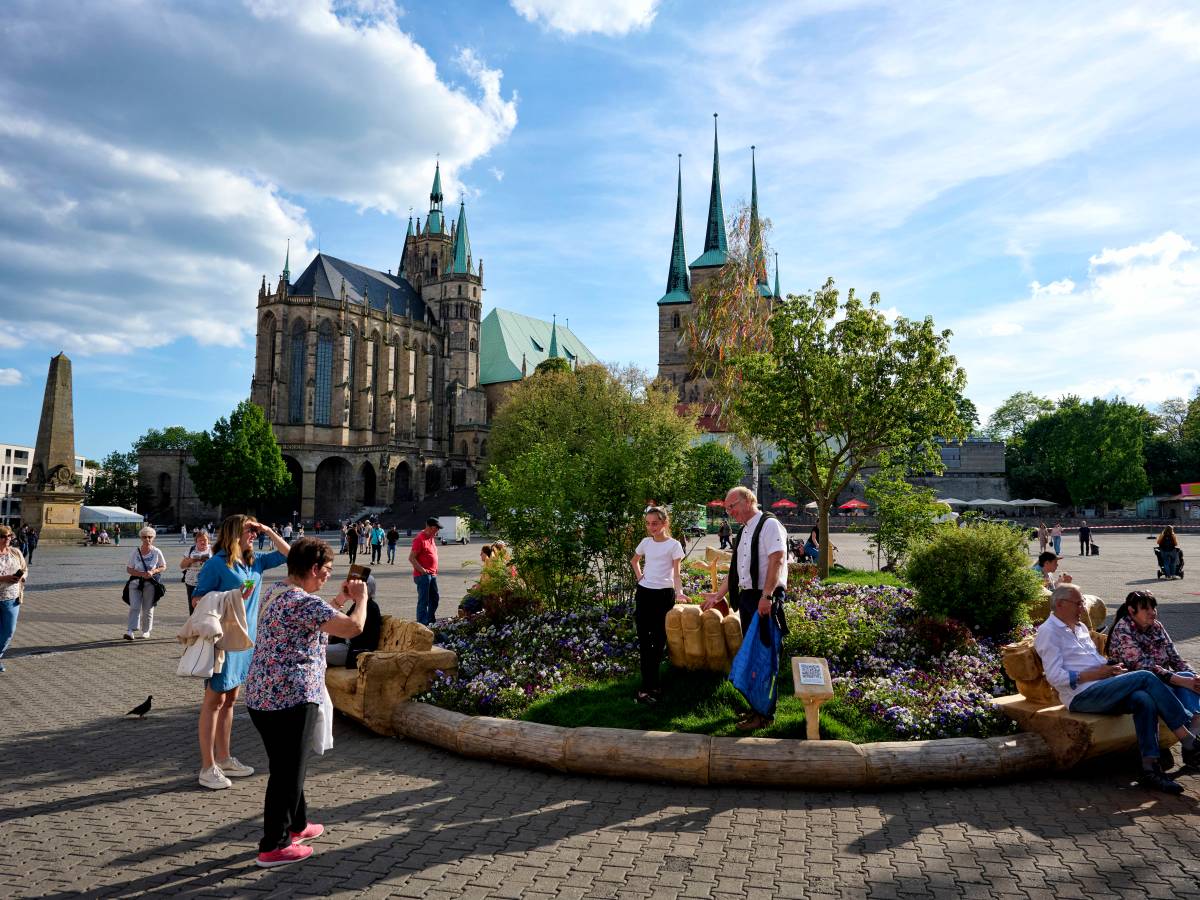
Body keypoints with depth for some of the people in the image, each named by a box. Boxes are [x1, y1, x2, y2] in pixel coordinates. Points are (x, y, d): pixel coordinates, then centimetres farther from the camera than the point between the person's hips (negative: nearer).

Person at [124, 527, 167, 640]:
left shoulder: (156, 552, -1)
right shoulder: (135, 551, 0)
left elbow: (163, 567, 8)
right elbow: (129, 569, 3)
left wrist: (153, 572, -11)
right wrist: (141, 574, -14)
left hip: (151, 582, 0)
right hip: (136, 581, 0)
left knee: (148, 608, 6)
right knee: (134, 607, -12)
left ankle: (146, 631, 18)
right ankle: (130, 631, -14)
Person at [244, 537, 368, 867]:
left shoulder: (276, 592, 10)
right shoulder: (305, 602, -21)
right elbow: (354, 627, -26)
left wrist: (339, 600, 19)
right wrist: (361, 597, -8)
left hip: (261, 695, 10)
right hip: (291, 698, -10)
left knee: (287, 766, 23)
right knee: (288, 772, 4)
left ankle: (296, 825, 38)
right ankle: (273, 847, 15)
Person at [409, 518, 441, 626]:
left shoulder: (431, 538, 13)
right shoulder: (420, 539, -15)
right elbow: (411, 558, -19)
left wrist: (435, 570, 14)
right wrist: (423, 570, -19)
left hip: (432, 574, 9)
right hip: (423, 575, -9)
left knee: (434, 598, 17)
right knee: (423, 601, -5)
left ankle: (430, 621, 30)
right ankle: (422, 624, 0)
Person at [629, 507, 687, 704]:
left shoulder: (674, 545, -5)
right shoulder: (646, 542, 7)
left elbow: (676, 574, -8)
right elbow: (634, 560, 26)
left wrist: (679, 592, -25)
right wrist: (639, 576, 11)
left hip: (663, 593, -4)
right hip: (644, 592, 4)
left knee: (659, 639, 3)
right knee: (643, 639, 0)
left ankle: (647, 687, 11)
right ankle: (650, 685, 5)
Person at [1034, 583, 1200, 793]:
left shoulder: (1080, 627, 24)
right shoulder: (1048, 632, -5)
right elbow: (1055, 678, -14)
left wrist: (1111, 667, 4)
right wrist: (1096, 673, -13)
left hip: (1101, 690, 8)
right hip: (1081, 696, -8)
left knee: (1144, 700, -23)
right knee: (1146, 677, -18)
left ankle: (1150, 769, -22)